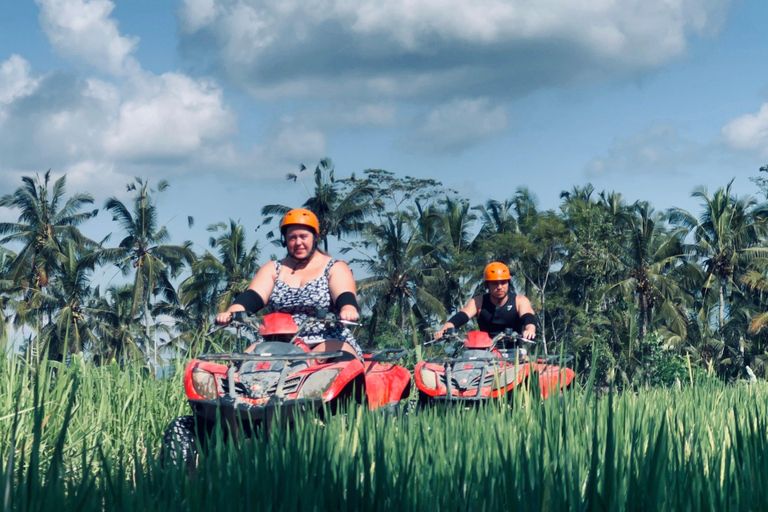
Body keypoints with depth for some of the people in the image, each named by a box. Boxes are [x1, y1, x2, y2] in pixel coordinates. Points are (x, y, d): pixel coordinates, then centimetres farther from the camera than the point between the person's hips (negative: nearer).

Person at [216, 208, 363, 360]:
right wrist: (231, 312, -23)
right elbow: (252, 297, 0)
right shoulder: (272, 269, 18)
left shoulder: (335, 268, 8)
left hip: (329, 343, -3)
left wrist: (348, 310, -38)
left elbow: (345, 297, -12)